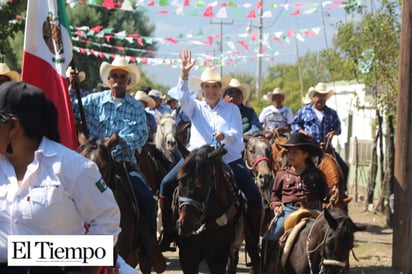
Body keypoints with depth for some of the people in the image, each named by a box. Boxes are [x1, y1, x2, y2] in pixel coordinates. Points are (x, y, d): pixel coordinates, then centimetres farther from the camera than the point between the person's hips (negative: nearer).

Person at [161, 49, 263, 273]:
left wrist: (224, 135, -27)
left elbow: (236, 134, -4)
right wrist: (184, 73, -25)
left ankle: (254, 249, -5)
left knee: (254, 198, -17)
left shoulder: (232, 109, 9)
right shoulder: (195, 107, 11)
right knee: (167, 185, -18)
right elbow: (182, 96, -9)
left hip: (228, 159, -1)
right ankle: (167, 236, -5)